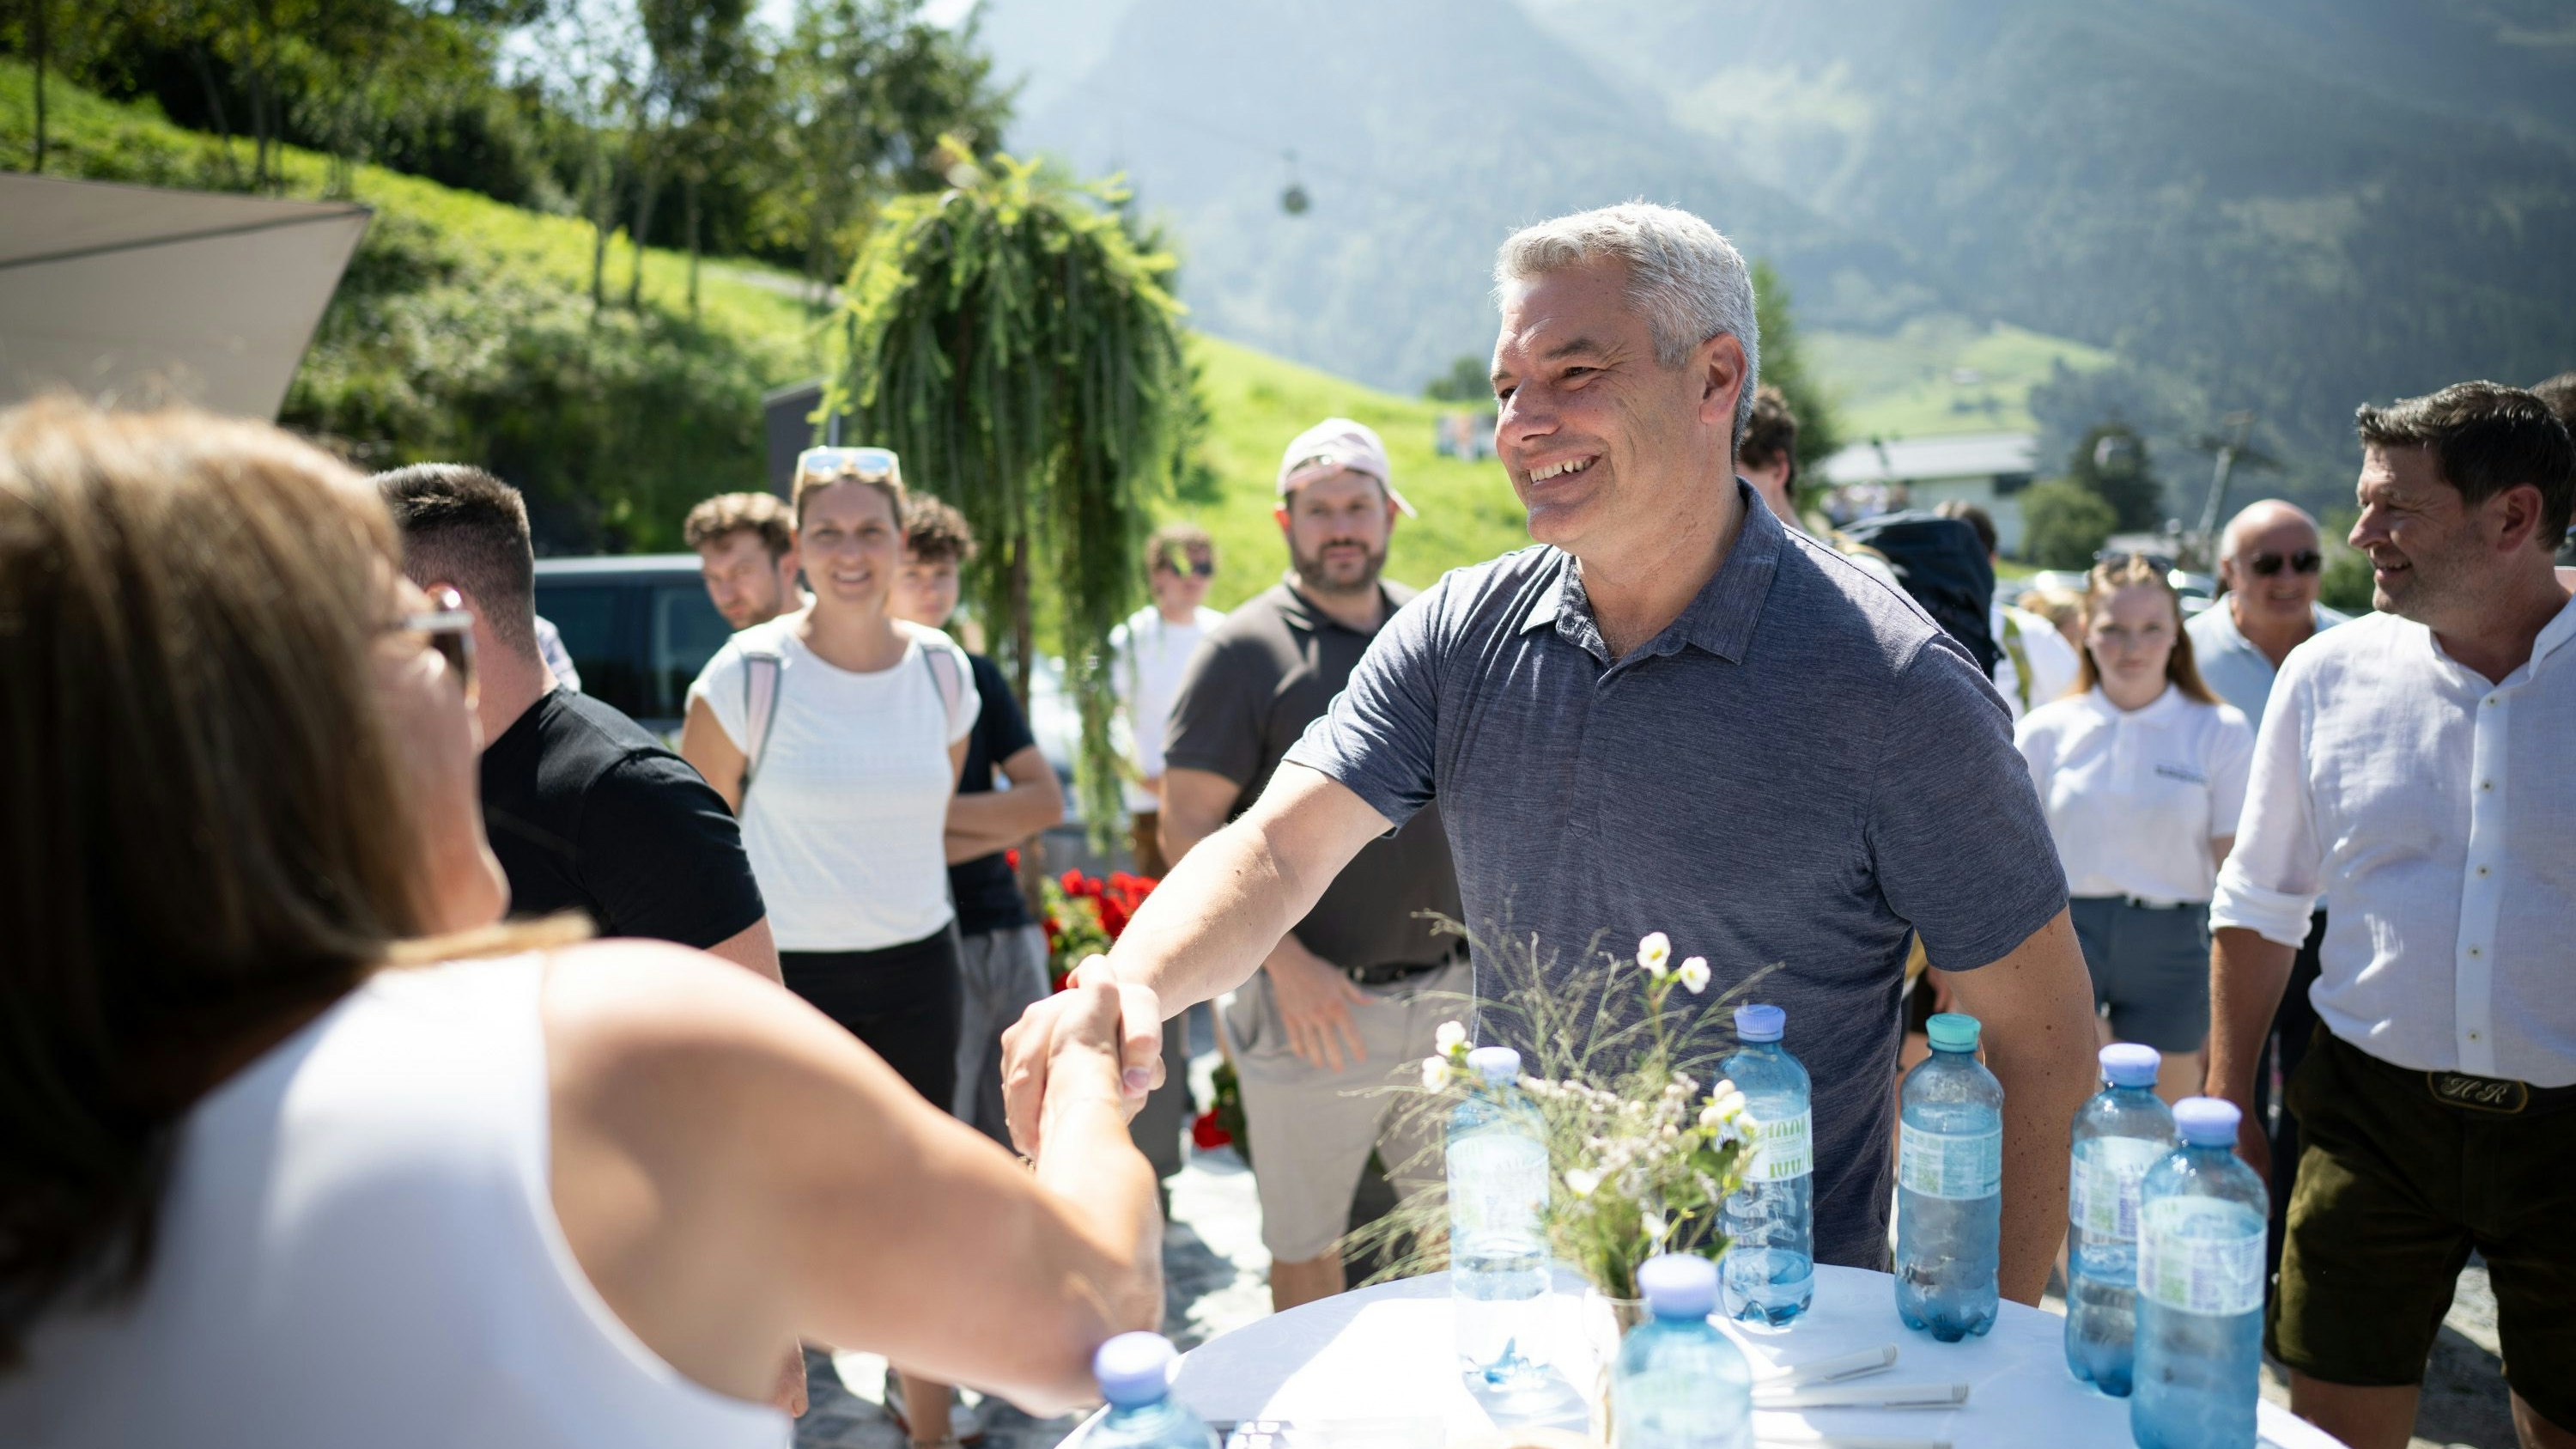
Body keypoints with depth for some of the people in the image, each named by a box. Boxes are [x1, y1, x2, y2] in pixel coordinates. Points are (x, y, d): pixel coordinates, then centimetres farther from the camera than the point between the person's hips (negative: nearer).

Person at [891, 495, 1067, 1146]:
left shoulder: (978, 676, 13)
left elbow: (1047, 801, 6)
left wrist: (938, 811, -6)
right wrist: (997, 826, -7)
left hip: (1006, 933, 5)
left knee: (1019, 1138, 10)